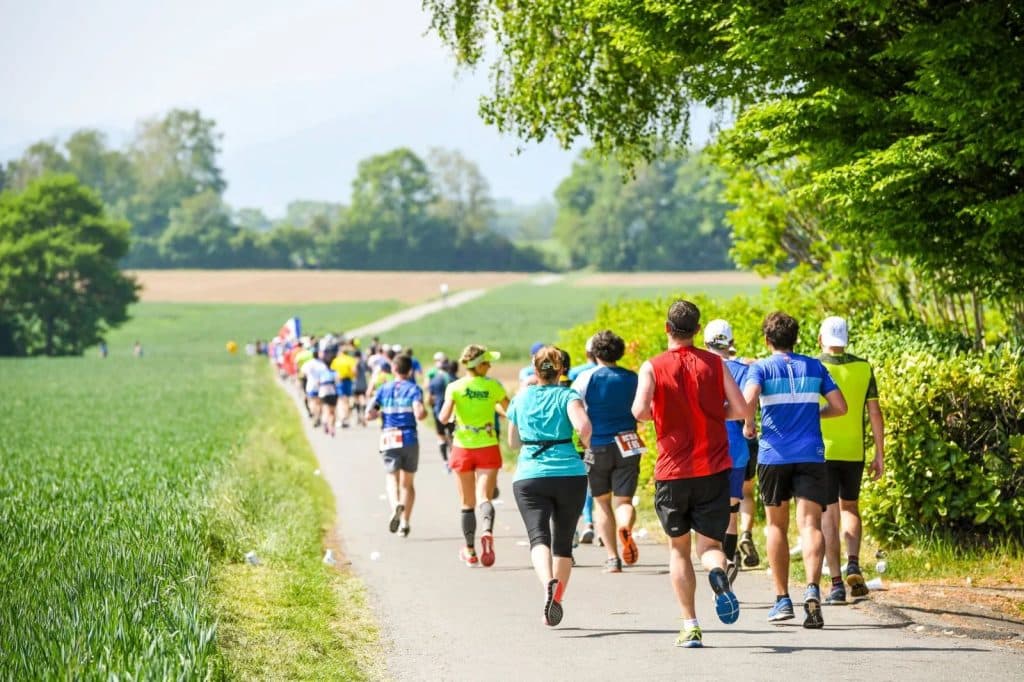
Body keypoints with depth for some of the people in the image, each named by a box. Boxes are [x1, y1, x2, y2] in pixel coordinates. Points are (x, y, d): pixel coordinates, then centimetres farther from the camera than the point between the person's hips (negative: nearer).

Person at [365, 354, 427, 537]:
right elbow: (419, 414, -14)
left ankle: (396, 505, -32)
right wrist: (425, 412, 8)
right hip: (409, 439, 0)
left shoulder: (383, 389, 7)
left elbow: (369, 415, 0)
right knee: (407, 483, 12)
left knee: (392, 479, 1)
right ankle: (404, 523, 7)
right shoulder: (414, 390, 0)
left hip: (389, 439, 0)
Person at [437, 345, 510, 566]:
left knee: (467, 503, 12)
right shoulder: (493, 386, -4)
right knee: (484, 498, -4)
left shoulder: (454, 388, -6)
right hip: (488, 448, -1)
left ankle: (470, 552, 18)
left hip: (462, 448, 1)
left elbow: (444, 418, -14)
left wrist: (443, 411, 9)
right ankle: (487, 532, -35)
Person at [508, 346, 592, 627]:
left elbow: (513, 442, 21)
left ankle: (549, 582, -42)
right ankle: (556, 600, 16)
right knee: (563, 541, 14)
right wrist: (586, 445, 2)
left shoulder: (521, 398, 11)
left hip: (529, 477, 0)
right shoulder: (568, 396, 1)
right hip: (570, 476, 0)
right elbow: (583, 426, -18)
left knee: (538, 535, -13)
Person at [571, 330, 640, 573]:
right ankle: (625, 529, -33)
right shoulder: (632, 378, 3)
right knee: (623, 500, 2)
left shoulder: (587, 377, -7)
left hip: (598, 447, -1)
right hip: (627, 446, 2)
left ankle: (613, 558, 8)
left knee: (602, 503, 12)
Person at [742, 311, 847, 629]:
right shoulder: (814, 367, 9)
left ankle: (782, 599, 17)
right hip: (811, 456, 1)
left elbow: (748, 400, -18)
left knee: (777, 526, 14)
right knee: (810, 524, -7)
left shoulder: (761, 368, 0)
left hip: (774, 456, -1)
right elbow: (840, 407, 7)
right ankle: (812, 588, -31)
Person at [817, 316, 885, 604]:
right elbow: (875, 412, 1)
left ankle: (837, 584, -3)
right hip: (854, 451, 2)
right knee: (850, 507, 21)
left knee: (829, 515, 2)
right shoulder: (863, 368, 2)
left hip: (821, 451, -2)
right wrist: (880, 454, 6)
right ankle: (853, 564, -1)